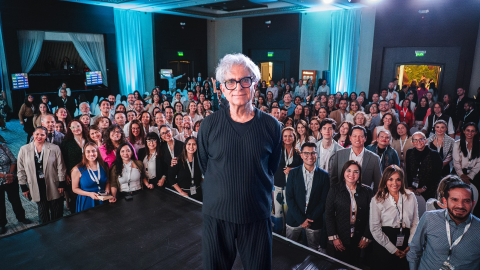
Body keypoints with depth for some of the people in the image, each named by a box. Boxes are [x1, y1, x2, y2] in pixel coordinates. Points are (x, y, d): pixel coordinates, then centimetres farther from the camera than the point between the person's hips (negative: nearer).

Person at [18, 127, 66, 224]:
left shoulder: (54, 148, -4)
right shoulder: (24, 150, 1)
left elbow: (60, 167, -2)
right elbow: (21, 170, 6)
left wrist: (61, 184, -4)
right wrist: (24, 187, 4)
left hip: (53, 186, -1)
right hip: (37, 187, 1)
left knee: (57, 213, 7)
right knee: (43, 212, 13)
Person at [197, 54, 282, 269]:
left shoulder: (271, 126, -6)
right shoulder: (209, 125, -6)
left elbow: (272, 167, 7)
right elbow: (204, 166, 7)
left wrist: (255, 187, 9)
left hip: (257, 214, 0)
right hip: (216, 213, 0)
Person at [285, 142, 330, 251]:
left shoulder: (324, 175, 0)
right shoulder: (293, 173, -1)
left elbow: (324, 200, -2)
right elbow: (289, 197, -4)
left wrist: (310, 219, -9)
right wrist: (301, 219, -10)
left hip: (314, 221, 0)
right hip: (295, 219, 0)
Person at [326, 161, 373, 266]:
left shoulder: (367, 191, 3)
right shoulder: (335, 189, 0)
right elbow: (328, 214, -1)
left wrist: (367, 238, -5)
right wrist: (334, 237, -7)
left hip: (359, 241, 1)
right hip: (340, 240, 0)